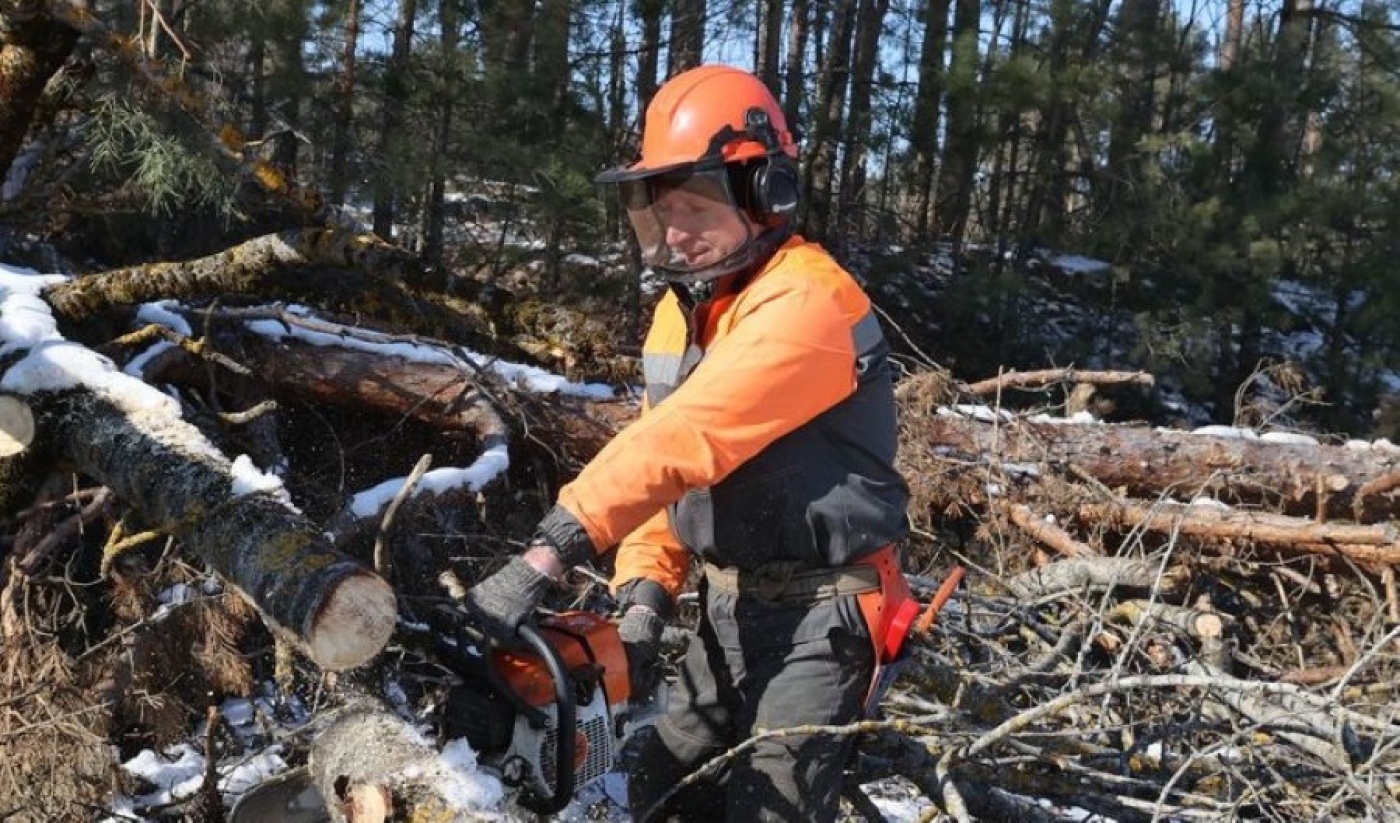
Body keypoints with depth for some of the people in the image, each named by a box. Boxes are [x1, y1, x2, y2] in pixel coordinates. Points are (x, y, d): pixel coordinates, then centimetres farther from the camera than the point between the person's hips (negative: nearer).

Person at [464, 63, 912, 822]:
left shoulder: (804, 304, -22)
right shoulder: (685, 306, 8)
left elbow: (679, 443, -33)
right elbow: (658, 461, 5)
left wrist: (543, 560, -38)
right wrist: (644, 595, -9)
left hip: (818, 612, -9)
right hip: (730, 601, 9)